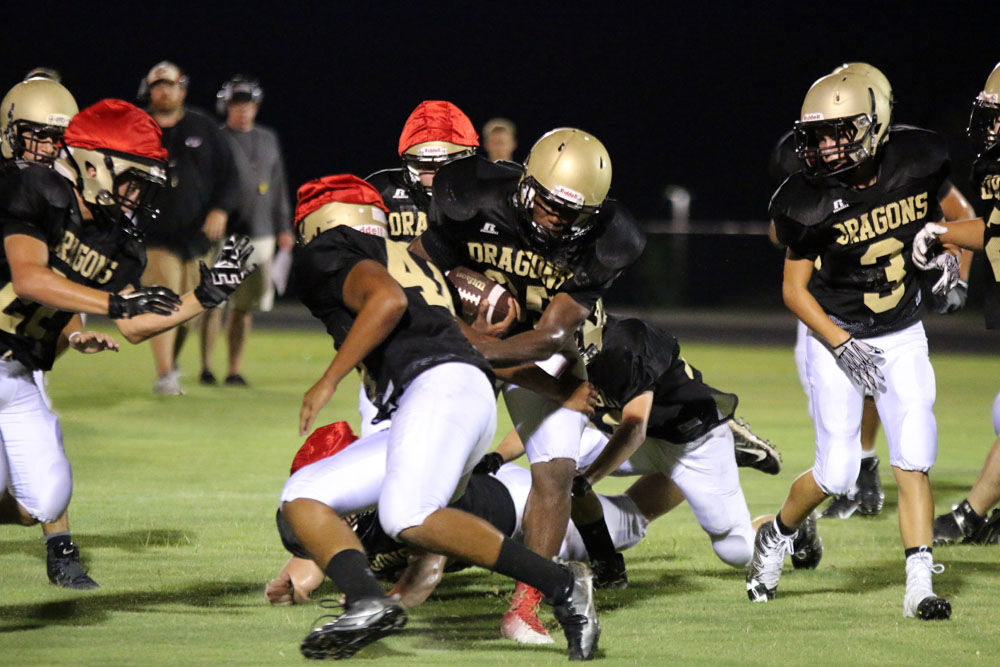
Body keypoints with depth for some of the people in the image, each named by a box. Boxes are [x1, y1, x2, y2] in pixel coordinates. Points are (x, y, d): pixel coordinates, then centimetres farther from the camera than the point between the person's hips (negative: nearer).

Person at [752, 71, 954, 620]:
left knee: (913, 461, -7)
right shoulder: (811, 203, -20)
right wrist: (842, 347, -19)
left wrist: (949, 257, -9)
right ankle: (776, 536, 25)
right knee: (836, 472, -4)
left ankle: (919, 587, -5)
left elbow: (950, 215, 10)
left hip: (902, 336, 2)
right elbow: (794, 291, -10)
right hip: (837, 333, -2)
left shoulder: (917, 162, -14)